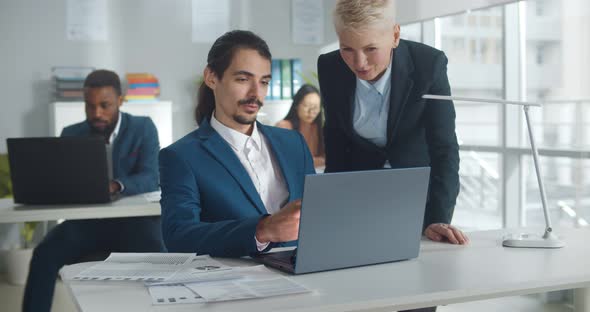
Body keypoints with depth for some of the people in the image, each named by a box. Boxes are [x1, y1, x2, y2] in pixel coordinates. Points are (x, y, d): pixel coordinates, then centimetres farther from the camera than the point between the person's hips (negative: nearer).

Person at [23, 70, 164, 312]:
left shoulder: (143, 128, 0)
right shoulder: (70, 135, 9)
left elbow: (150, 179, -12)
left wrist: (114, 186, -34)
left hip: (133, 219, -3)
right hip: (85, 220, 3)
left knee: (154, 255, -34)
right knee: (44, 254, -25)